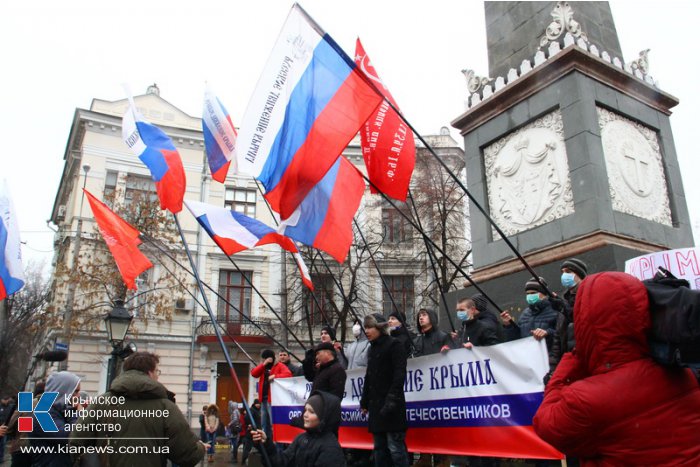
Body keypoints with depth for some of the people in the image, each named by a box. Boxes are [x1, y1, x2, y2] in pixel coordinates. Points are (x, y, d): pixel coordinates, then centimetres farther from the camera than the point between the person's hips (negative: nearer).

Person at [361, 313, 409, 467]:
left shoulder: (394, 345, -6)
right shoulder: (372, 348, 17)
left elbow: (399, 375, -14)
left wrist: (391, 401, -21)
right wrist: (364, 402, 16)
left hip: (391, 406, -8)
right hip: (376, 405, 8)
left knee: (395, 447, -9)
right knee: (379, 448, 10)